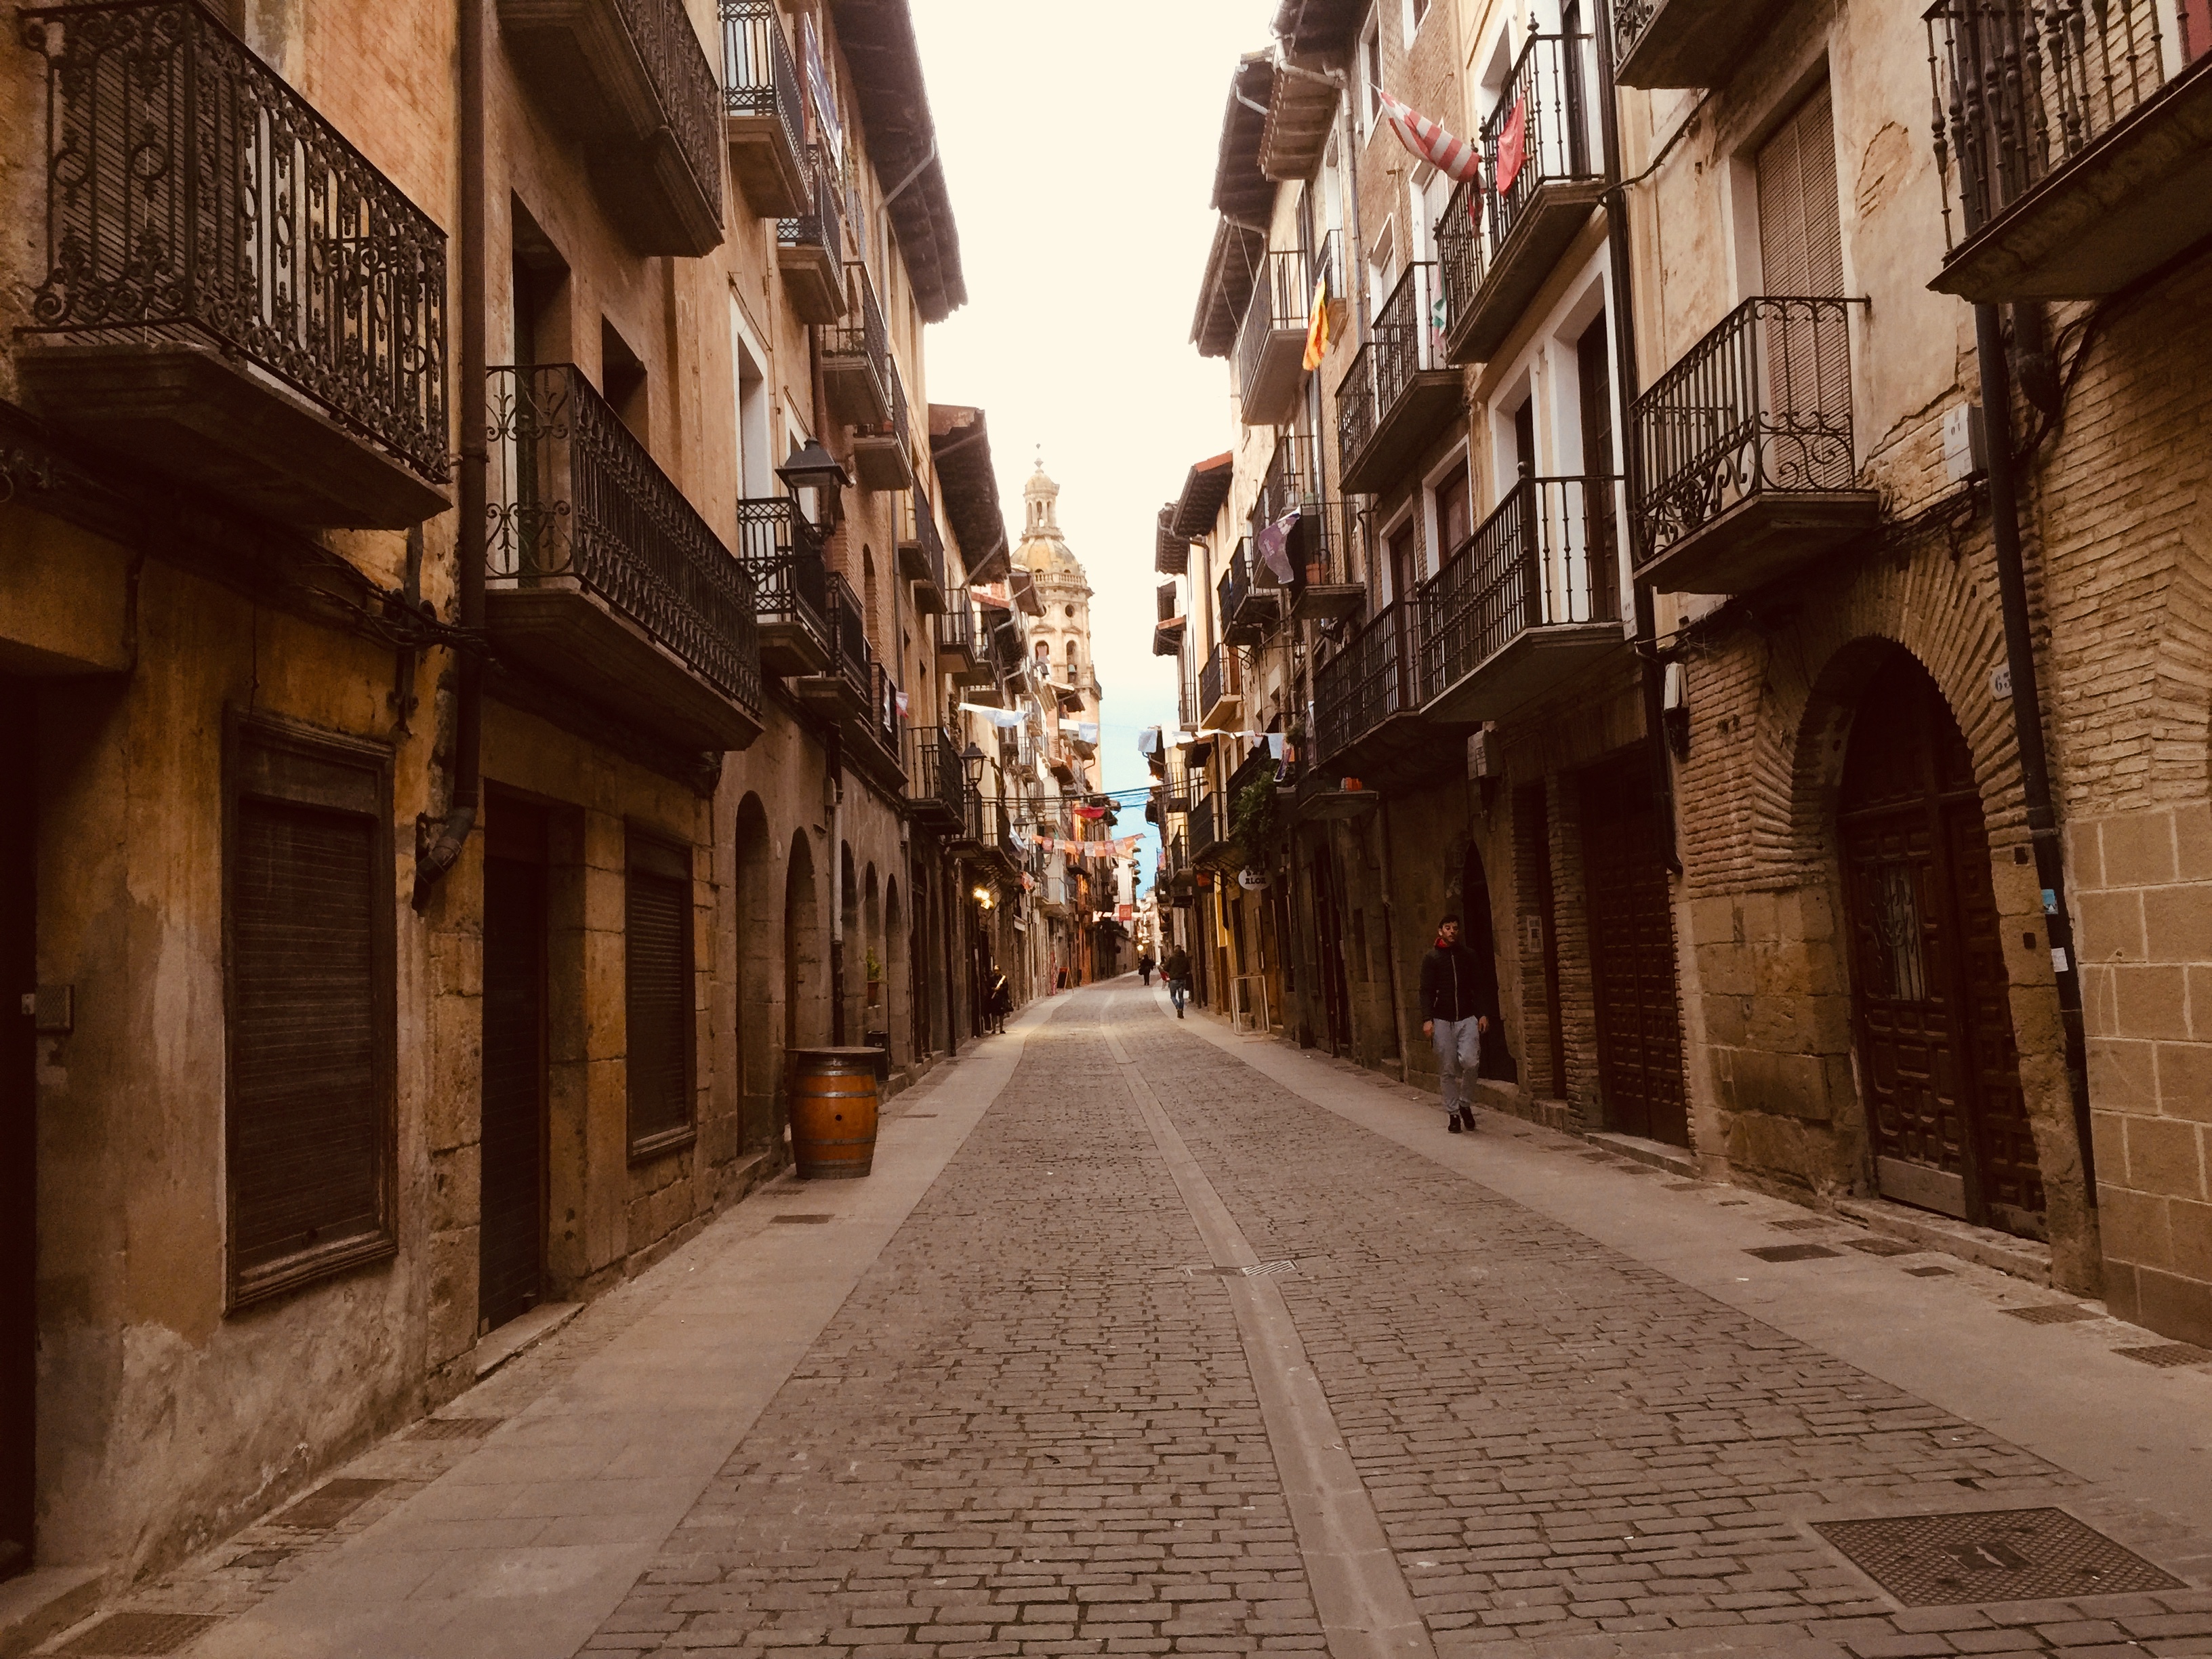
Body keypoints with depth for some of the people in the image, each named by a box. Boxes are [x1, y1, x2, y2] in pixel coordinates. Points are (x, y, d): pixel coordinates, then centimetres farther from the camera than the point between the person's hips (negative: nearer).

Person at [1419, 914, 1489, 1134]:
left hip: (1467, 1018, 1)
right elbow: (1426, 991, -1)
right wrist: (1427, 1019, -12)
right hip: (1442, 1021, -1)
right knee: (1448, 1070, 0)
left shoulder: (1469, 956, 10)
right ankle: (1453, 1113, 11)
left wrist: (1482, 1014, -3)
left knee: (1470, 1062, -15)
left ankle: (1464, 1103, 7)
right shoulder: (1431, 958, 4)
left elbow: (1478, 987, 9)